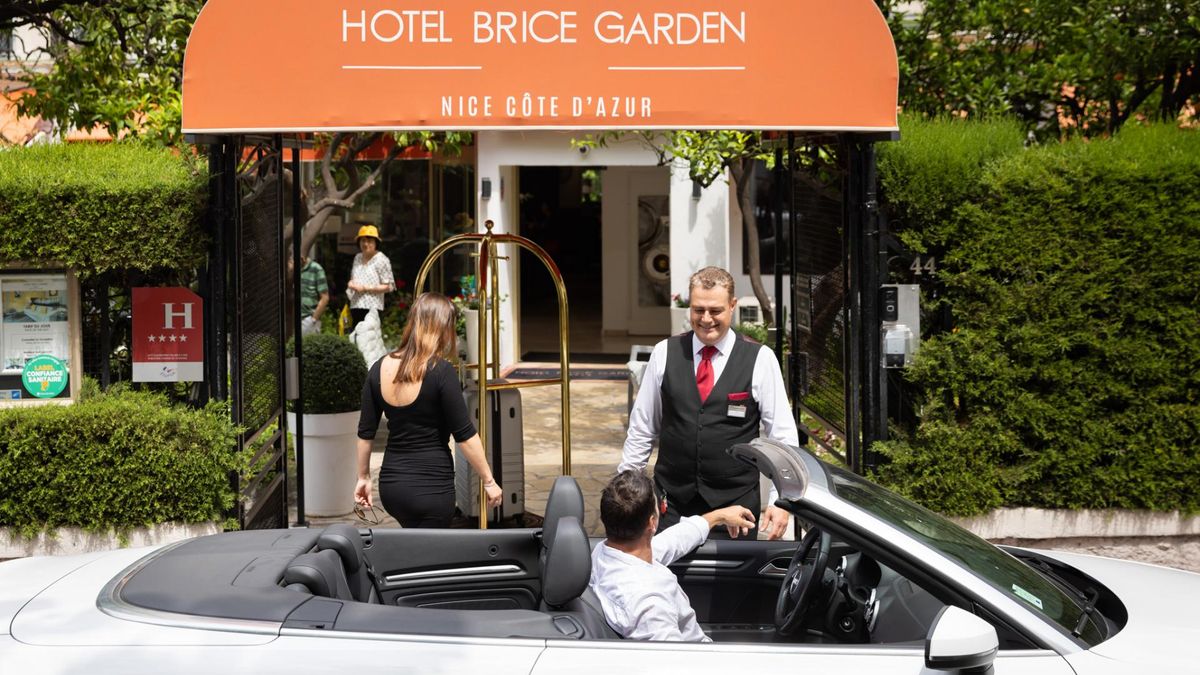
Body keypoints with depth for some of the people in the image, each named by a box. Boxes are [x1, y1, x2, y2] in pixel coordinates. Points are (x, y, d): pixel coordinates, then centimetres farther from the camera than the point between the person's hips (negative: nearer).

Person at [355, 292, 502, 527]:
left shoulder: (380, 369, 1)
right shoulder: (441, 372, -15)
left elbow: (365, 432, 7)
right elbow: (465, 435, -13)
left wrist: (363, 477, 19)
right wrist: (489, 481, -4)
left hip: (391, 484, 6)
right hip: (432, 487, -6)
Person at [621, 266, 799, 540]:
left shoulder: (760, 359, -2)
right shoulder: (665, 353, 3)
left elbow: (783, 436, -1)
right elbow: (641, 428, 10)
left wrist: (779, 501, -7)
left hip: (735, 505, -1)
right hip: (671, 504, 1)